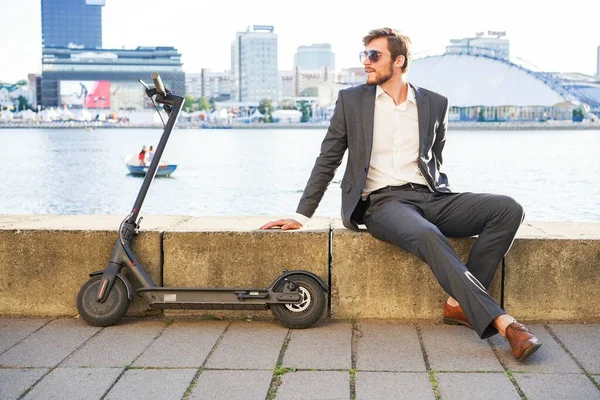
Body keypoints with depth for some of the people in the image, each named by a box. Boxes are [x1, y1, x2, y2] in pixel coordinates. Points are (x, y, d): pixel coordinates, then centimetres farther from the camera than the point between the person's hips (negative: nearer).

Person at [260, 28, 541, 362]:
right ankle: (501, 322, -35)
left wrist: (447, 206, 8)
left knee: (508, 209, -20)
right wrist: (302, 215, 7)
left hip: (429, 196, 4)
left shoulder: (435, 104, 14)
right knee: (427, 236, -37)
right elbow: (328, 161, 12)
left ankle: (460, 304, -20)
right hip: (382, 202, -3)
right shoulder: (351, 100, 10)